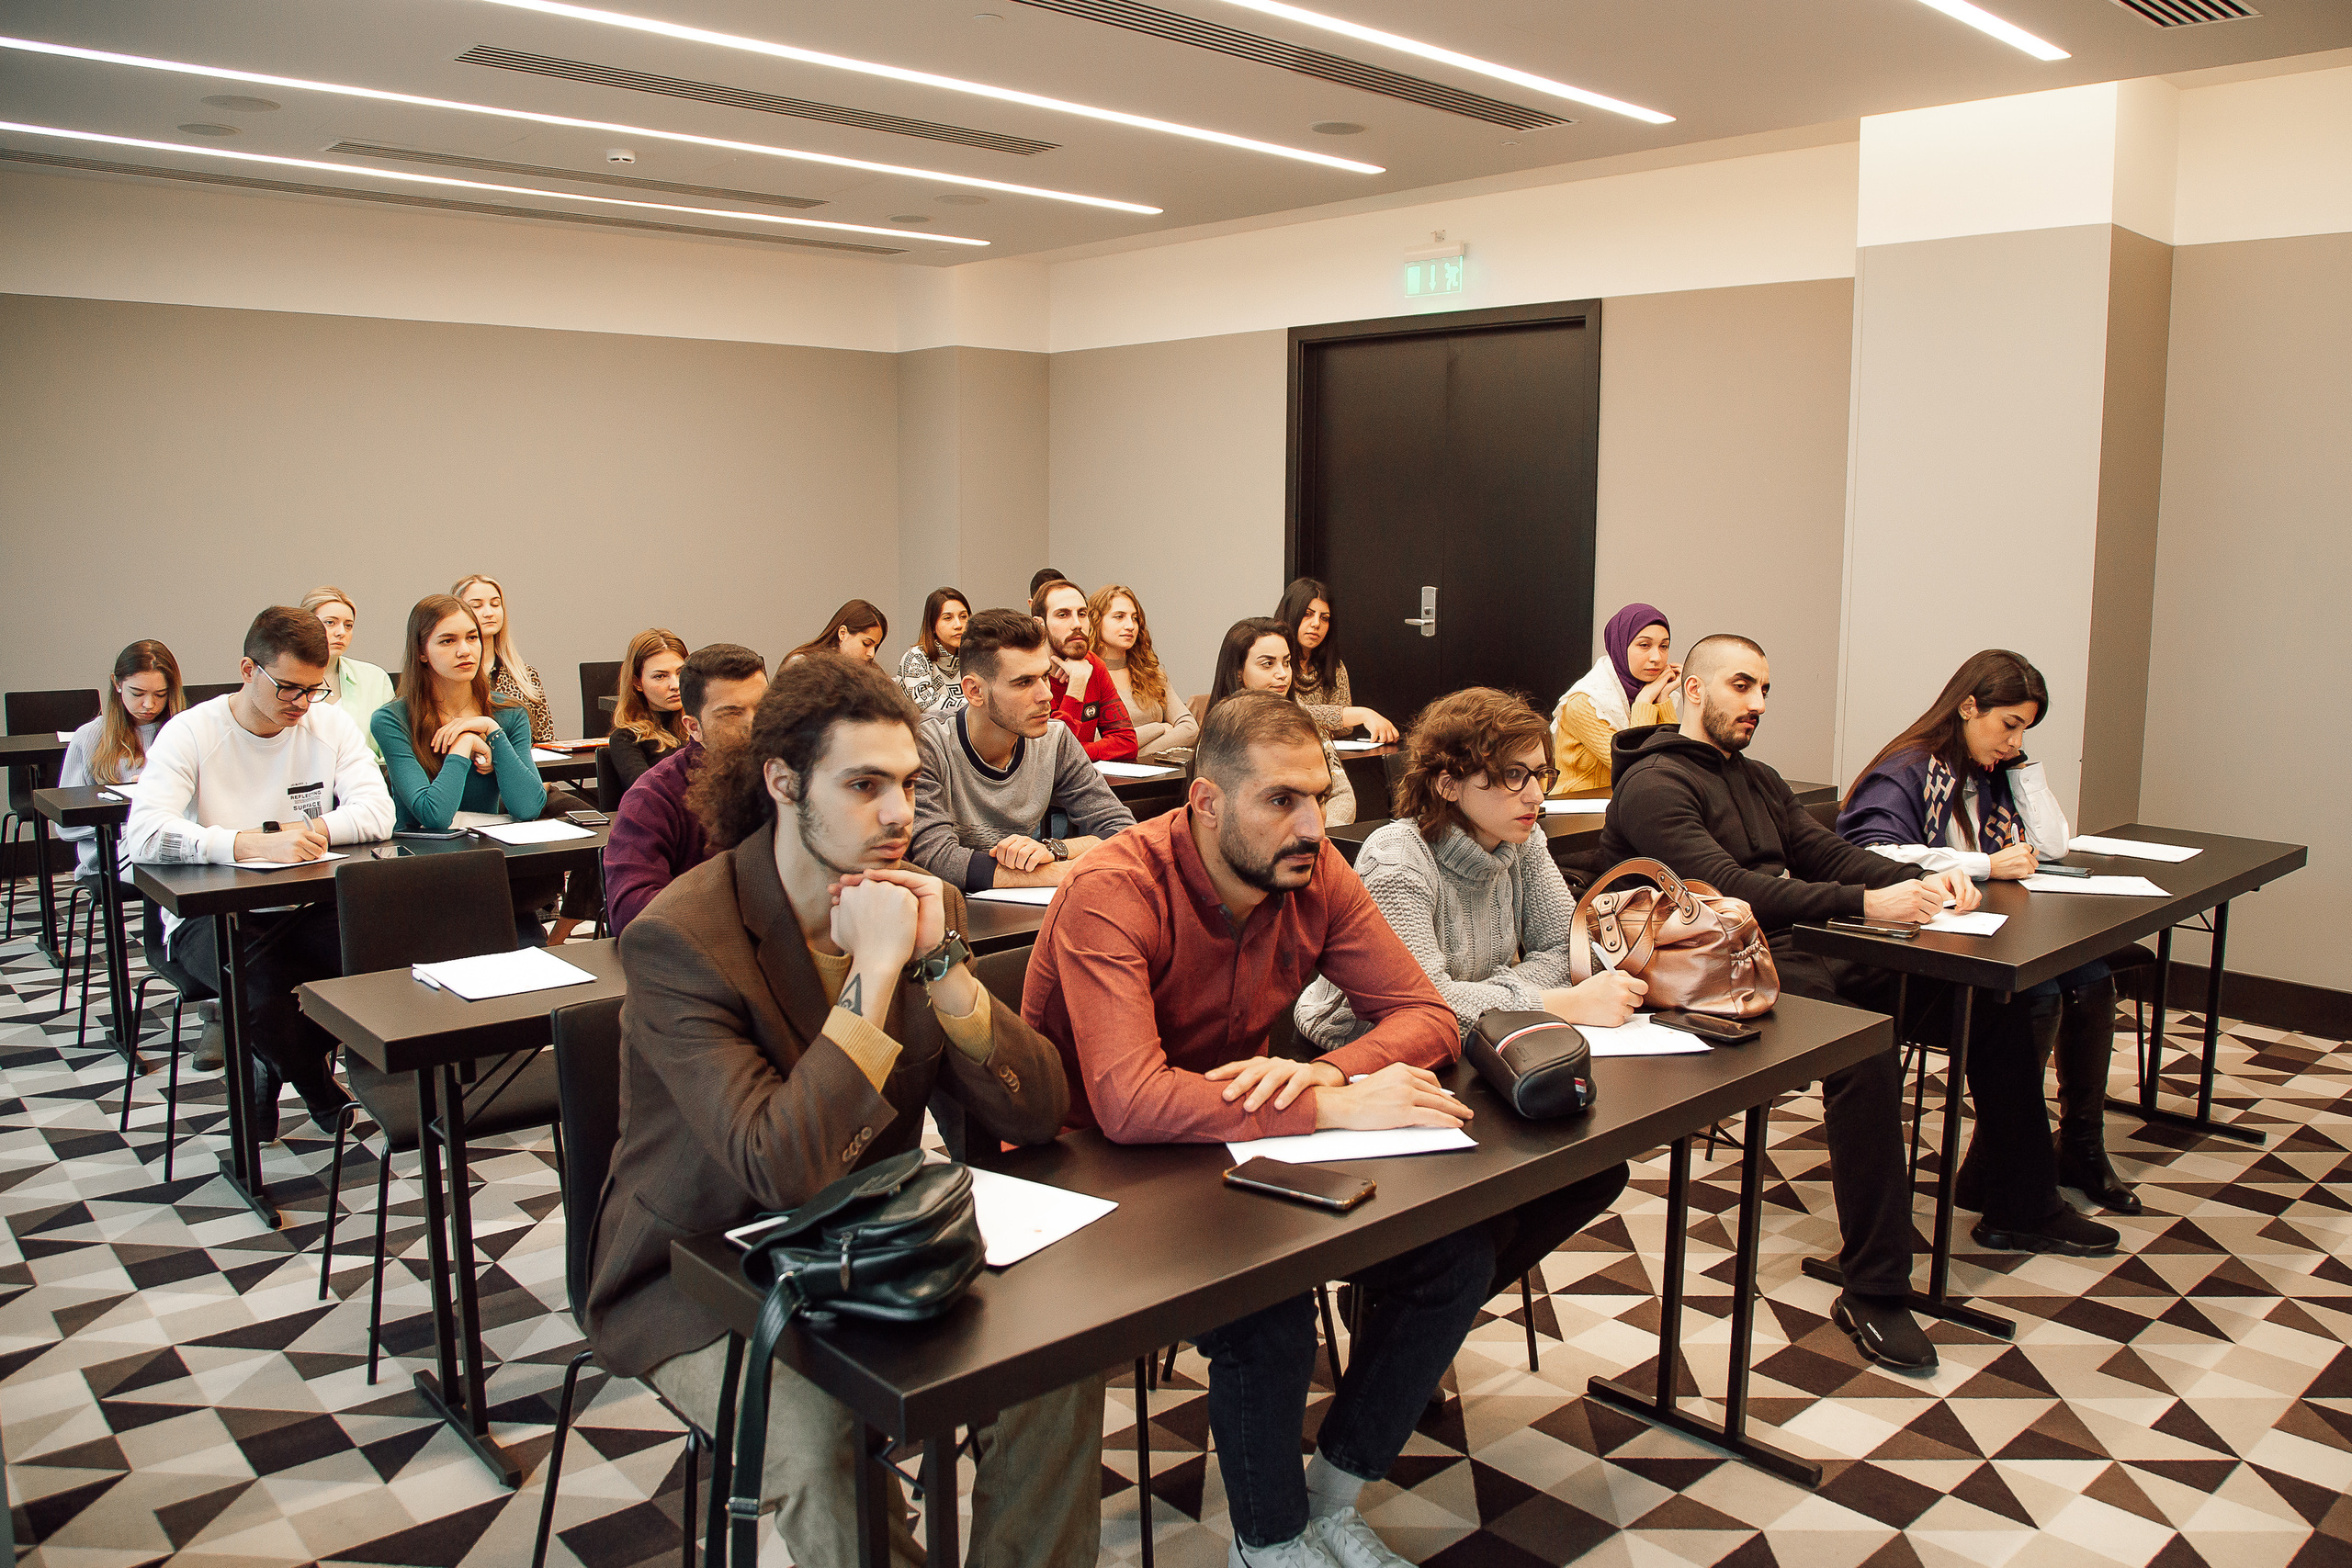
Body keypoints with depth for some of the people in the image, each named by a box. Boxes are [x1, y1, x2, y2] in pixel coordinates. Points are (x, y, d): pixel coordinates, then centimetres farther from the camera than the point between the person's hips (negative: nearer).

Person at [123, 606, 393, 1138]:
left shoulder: (331, 724, 2)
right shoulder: (191, 733, -10)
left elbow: (377, 810, -11)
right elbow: (144, 834, -26)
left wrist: (303, 831, -28)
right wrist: (252, 844, -39)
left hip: (308, 908, 4)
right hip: (212, 915, -4)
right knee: (263, 989, -33)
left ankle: (268, 1067, 8)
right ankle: (320, 1092, 3)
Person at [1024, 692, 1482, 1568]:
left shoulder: (1313, 871, -7)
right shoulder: (1112, 894, -26)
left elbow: (1426, 1016, -7)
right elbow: (1127, 1104, -37)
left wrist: (1330, 1070, -29)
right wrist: (1335, 1109, -37)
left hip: (1245, 1140, 6)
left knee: (1457, 1255, -8)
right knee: (1267, 1309, -29)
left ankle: (1332, 1497, 13)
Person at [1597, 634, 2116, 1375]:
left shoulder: (1756, 780, 24)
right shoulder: (1655, 785, -7)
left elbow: (1827, 852, 15)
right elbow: (1727, 889, -20)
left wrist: (1922, 879, -5)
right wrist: (1866, 903, -28)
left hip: (1799, 951, 9)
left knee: (1991, 989, 0)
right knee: (1864, 1044, -35)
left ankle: (2026, 1202, 15)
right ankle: (1874, 1291, -27)